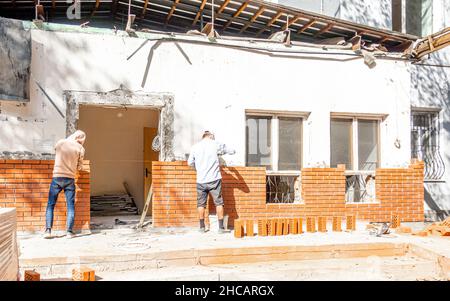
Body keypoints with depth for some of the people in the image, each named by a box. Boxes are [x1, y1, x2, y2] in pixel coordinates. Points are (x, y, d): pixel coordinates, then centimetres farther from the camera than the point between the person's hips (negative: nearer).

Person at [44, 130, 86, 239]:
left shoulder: (60, 142, 0)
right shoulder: (80, 148, -3)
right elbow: (79, 167, 2)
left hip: (57, 177, 1)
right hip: (70, 178, -1)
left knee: (51, 204, 7)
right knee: (71, 205, 4)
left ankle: (48, 230, -1)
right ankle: (69, 231, 0)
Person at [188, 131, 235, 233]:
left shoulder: (195, 147, 5)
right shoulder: (215, 144, -2)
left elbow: (190, 162, 13)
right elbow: (231, 151, 6)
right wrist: (232, 151, 29)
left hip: (201, 180, 3)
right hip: (214, 179, -2)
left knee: (201, 204, 12)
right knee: (219, 203, 5)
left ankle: (202, 227, 16)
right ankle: (221, 227, 5)